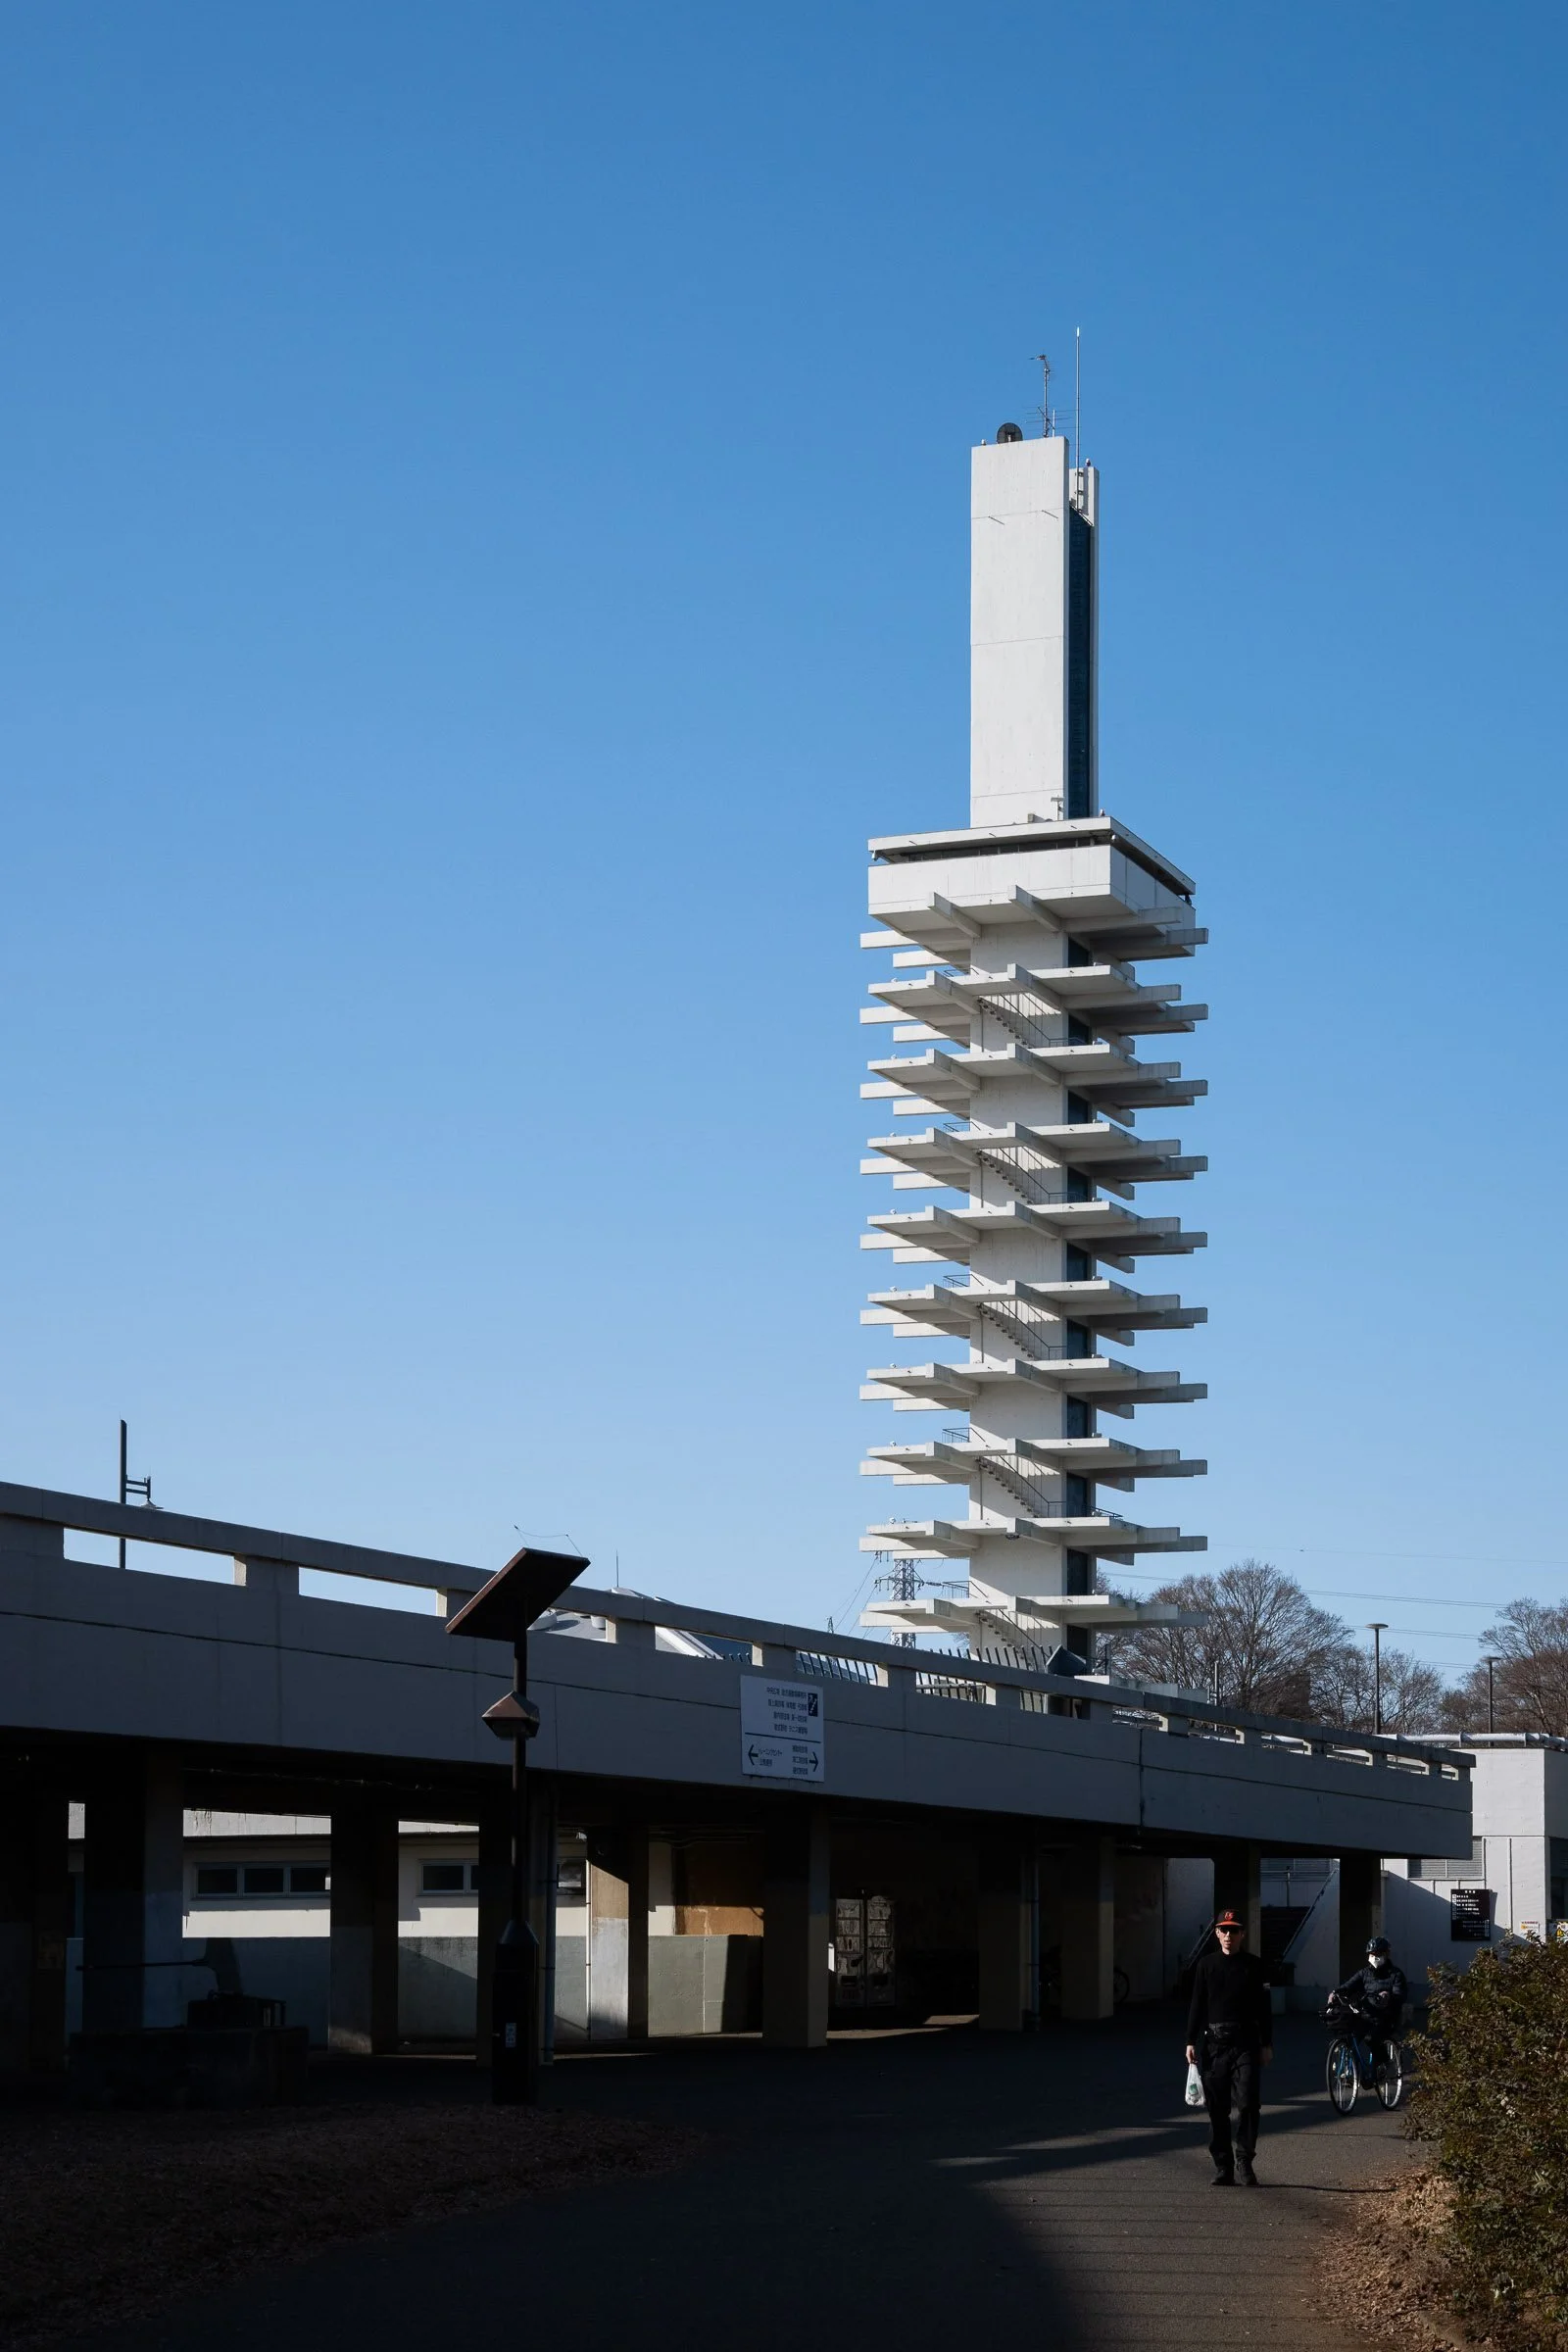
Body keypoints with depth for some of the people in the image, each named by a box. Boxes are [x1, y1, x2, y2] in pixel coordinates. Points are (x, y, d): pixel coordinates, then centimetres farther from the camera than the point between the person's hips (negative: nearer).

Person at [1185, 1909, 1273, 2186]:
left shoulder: (1253, 1966, 5)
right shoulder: (1206, 1965, 8)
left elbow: (1263, 2007, 6)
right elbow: (1197, 2005, 9)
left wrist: (1267, 2044, 2)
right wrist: (1191, 2042, 4)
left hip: (1246, 2043, -2)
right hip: (1213, 2043, 2)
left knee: (1248, 2103, -12)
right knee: (1217, 2109, 3)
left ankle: (1244, 2160, -1)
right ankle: (1223, 2166, 9)